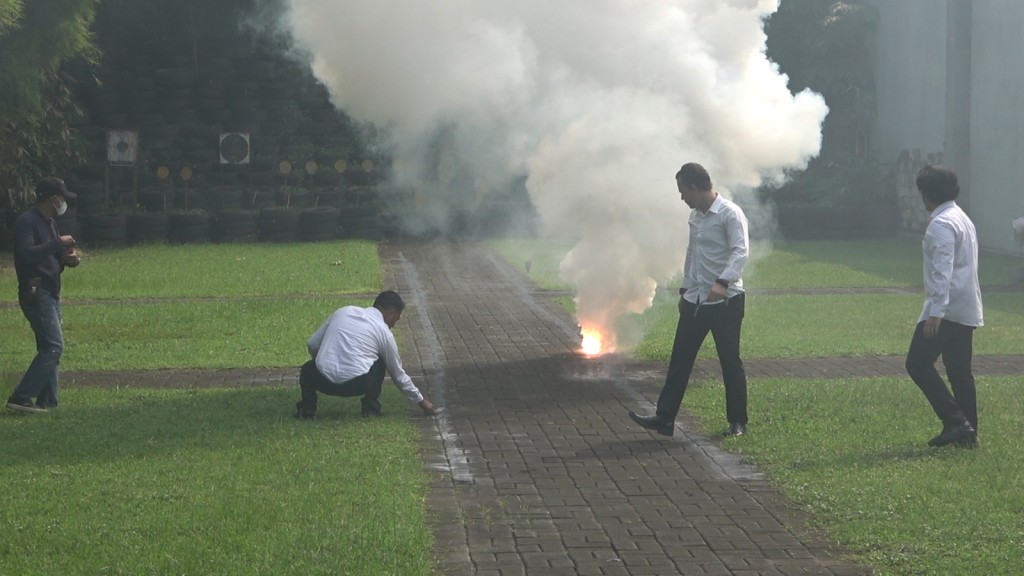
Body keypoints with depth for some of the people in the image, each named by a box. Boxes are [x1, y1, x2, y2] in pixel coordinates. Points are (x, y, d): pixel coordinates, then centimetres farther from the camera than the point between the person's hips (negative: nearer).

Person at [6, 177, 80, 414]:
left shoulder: (50, 223, 17)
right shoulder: (27, 222, -13)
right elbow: (26, 254, -27)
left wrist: (68, 259, 5)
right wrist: (58, 244, -23)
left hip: (50, 294, 10)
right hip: (35, 293, -10)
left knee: (50, 348, 10)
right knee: (53, 346, -16)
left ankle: (47, 403, 14)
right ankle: (21, 398, -18)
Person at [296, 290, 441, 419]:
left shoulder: (342, 312, 17)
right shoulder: (384, 332, 10)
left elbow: (312, 345, 18)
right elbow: (398, 375, 19)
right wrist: (421, 401, 32)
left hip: (323, 382, 2)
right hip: (355, 386, -2)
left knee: (308, 369, 35)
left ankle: (307, 407, 12)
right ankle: (371, 407, 15)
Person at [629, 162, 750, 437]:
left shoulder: (730, 214, -14)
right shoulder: (695, 216, 12)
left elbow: (740, 252, -25)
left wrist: (722, 282, -37)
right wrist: (685, 289, 22)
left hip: (725, 301, -8)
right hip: (695, 301, 8)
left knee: (730, 362, 2)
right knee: (680, 360, 5)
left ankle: (737, 421, 13)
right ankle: (665, 418, 8)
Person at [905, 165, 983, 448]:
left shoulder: (942, 224, -14)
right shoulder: (962, 219, 18)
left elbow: (942, 270, -23)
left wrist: (935, 311, -28)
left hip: (946, 308, -10)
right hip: (966, 309, 10)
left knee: (918, 363, -5)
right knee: (960, 371, 11)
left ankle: (955, 421, -12)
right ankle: (967, 431, 10)